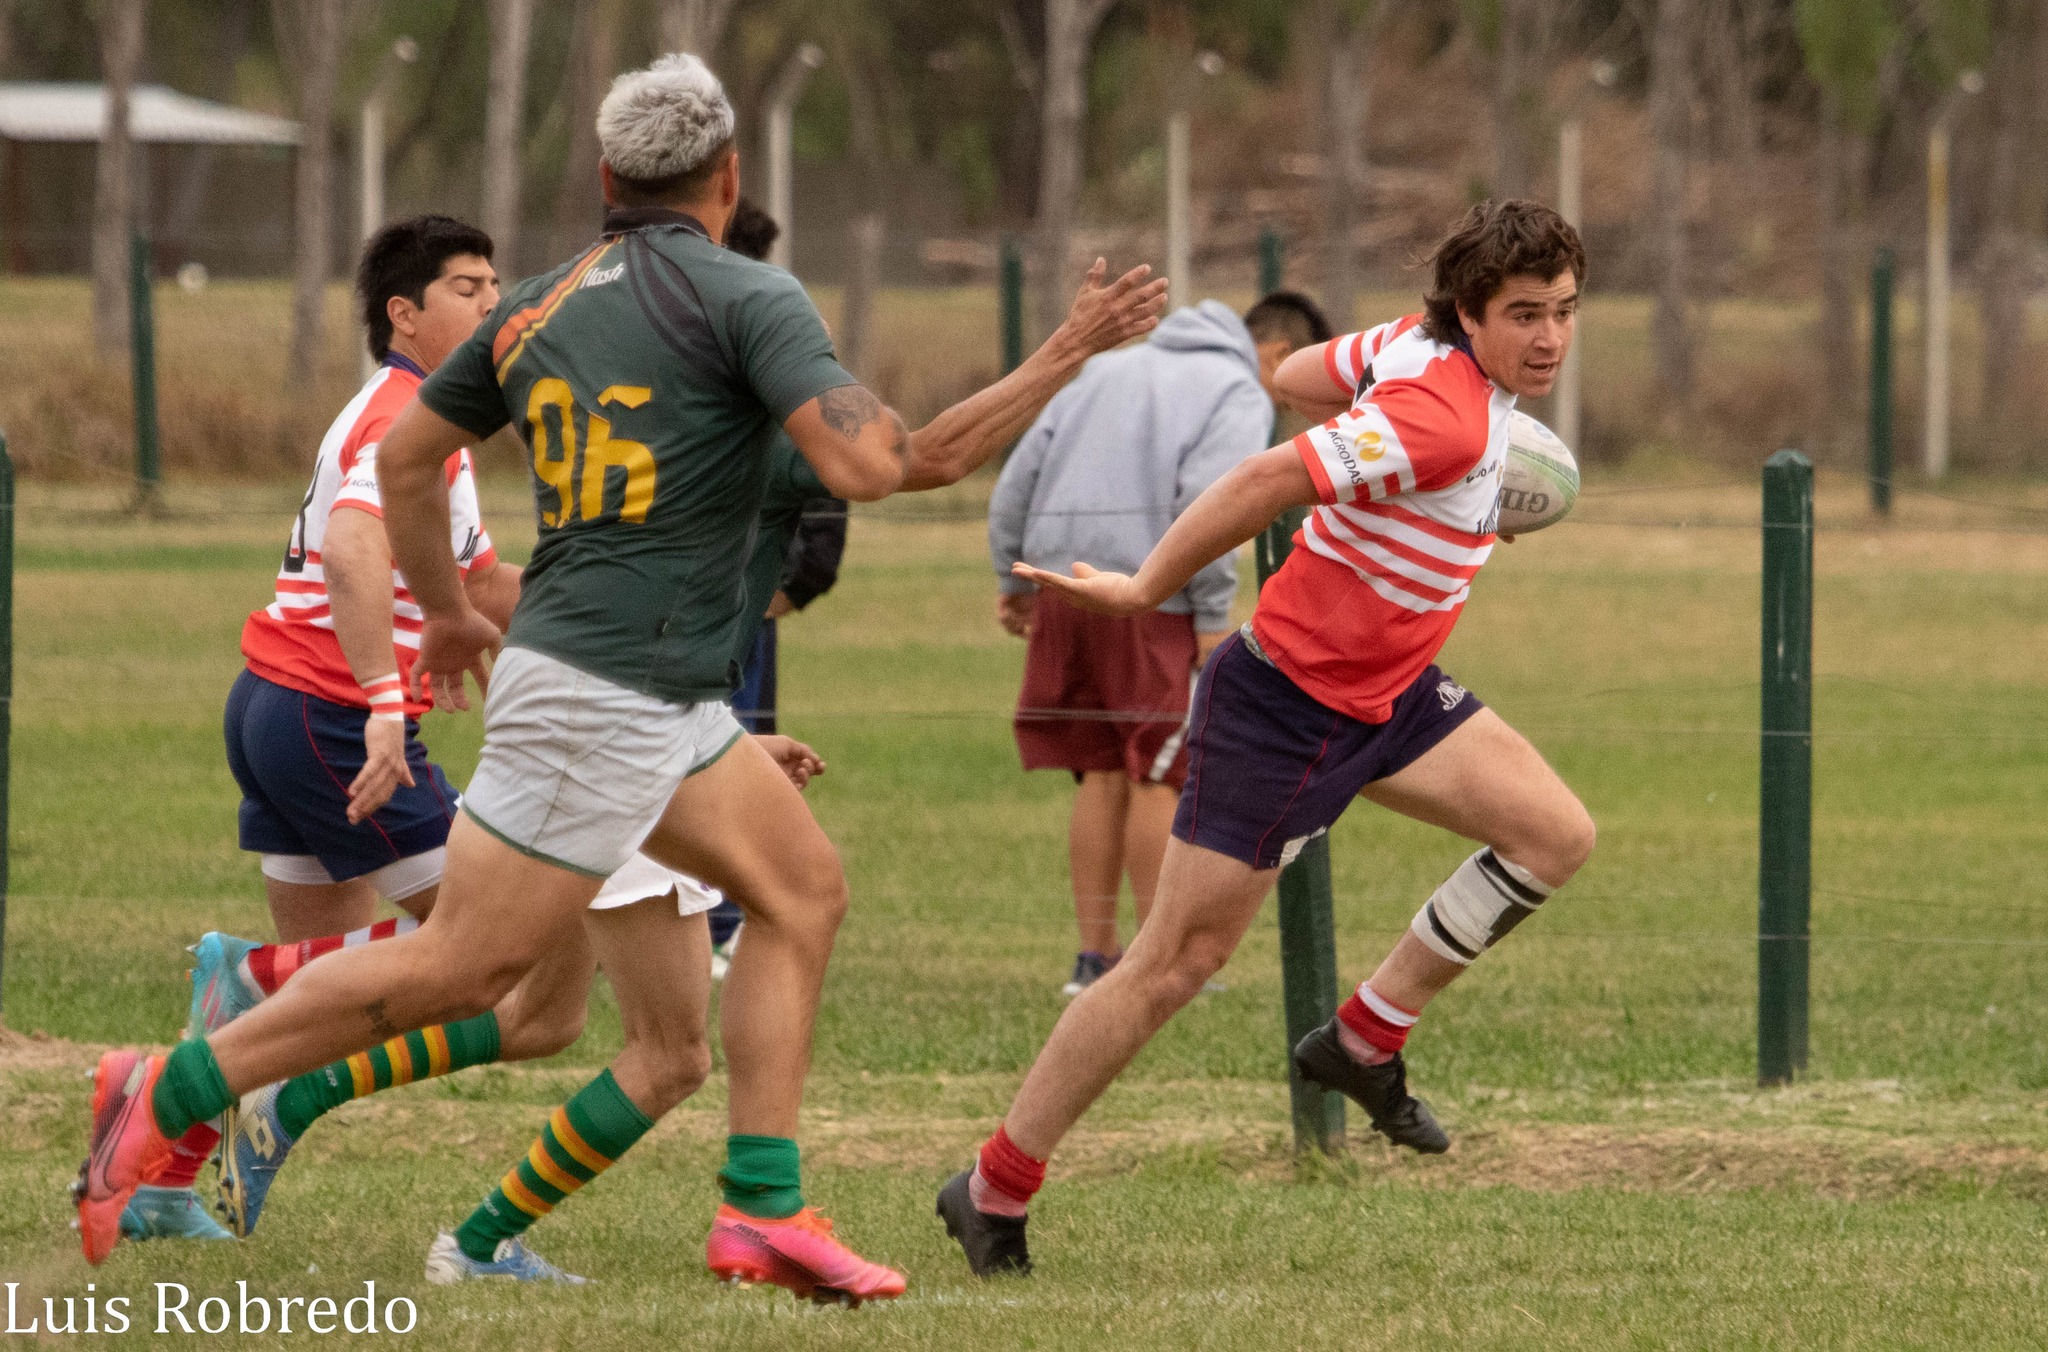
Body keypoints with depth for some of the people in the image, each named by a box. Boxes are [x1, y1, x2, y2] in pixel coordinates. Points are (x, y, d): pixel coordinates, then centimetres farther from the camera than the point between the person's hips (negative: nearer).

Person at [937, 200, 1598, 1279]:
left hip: (1386, 692, 9)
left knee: (1555, 834, -4)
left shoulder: (1420, 344, -1)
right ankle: (994, 1189, 9)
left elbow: (1294, 375, 13)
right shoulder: (1443, 422, -28)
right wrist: (1145, 591, -21)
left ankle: (1366, 1038, 10)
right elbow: (1263, 480, -30)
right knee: (1181, 958, -4)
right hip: (1284, 706, -9)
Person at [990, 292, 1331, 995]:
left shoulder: (1111, 368, 24)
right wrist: (1215, 619, -11)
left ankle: (1095, 956, 12)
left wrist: (1013, 577, 21)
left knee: (1102, 776, 12)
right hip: (1147, 601, -6)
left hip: (1062, 591, 6)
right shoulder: (1241, 396, 2)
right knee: (1161, 778, 0)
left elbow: (1020, 472, 19)